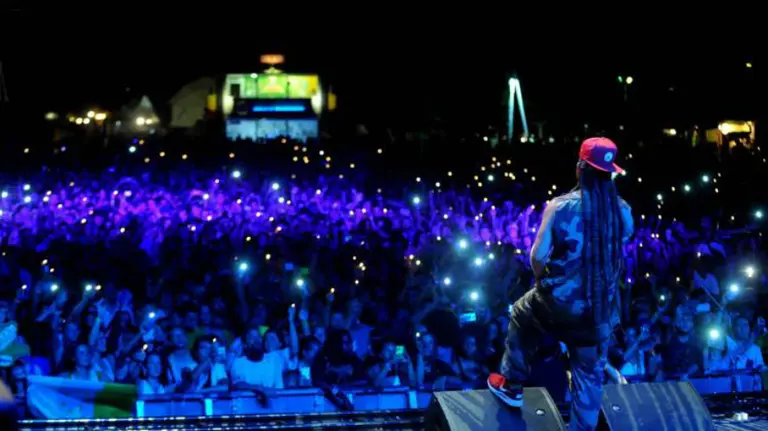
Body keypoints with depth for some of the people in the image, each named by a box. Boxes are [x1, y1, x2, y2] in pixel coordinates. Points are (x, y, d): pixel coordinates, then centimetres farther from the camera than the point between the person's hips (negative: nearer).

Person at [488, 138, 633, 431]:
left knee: (521, 315, 29)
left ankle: (512, 385, 36)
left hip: (560, 301, -2)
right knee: (590, 375, 14)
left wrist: (543, 280, 8)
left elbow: (538, 255, -12)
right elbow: (616, 255, 9)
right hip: (602, 308, 2)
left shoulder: (560, 206, -13)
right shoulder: (623, 211, -2)